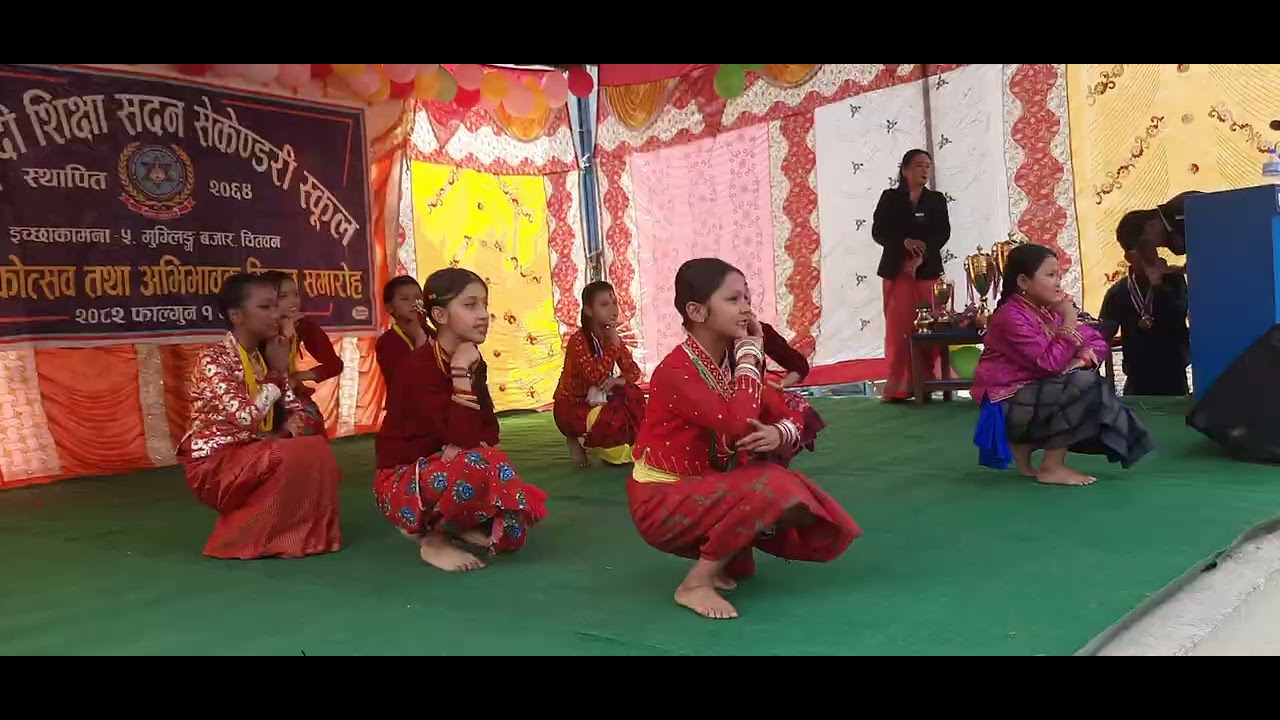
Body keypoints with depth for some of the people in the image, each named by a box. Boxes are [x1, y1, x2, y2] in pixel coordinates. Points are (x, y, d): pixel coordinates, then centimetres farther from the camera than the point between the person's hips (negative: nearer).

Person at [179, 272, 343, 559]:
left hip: (252, 453, 7)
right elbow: (246, 417, -31)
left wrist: (283, 432, -15)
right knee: (290, 457, -29)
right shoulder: (213, 359, -18)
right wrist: (278, 374, -19)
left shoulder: (266, 356, 6)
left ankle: (308, 532, 1)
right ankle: (240, 539, -11)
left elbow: (297, 410, 7)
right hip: (214, 463, -7)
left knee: (316, 449, -12)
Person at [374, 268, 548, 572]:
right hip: (404, 485, -6)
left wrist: (464, 437, -19)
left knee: (512, 532, -16)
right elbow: (464, 441, -30)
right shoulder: (418, 367, -23)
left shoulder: (473, 362, 3)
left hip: (445, 474, 7)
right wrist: (462, 374, -28)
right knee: (482, 466, -36)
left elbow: (489, 430, 3)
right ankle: (433, 540, -11)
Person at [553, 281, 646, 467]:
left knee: (633, 395, -13)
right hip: (570, 407, -7)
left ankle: (628, 444, 4)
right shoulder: (578, 340, -23)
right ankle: (578, 440, -1)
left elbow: (634, 370, 2)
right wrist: (613, 344, -31)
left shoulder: (611, 338, 1)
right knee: (615, 421, -31)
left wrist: (619, 380, -20)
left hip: (594, 401, 7)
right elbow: (596, 378, -34)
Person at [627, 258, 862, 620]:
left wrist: (778, 433, -23)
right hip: (664, 502, -8)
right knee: (774, 489, -31)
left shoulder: (733, 362, 2)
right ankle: (696, 583, -15)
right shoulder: (677, 371, -23)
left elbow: (791, 416, 4)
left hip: (710, 488, 8)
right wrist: (751, 356, -22)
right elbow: (738, 425, -36)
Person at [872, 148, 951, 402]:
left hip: (928, 270, 2)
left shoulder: (936, 200, 10)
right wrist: (904, 242, -19)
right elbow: (878, 232, -2)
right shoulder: (889, 198, 6)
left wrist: (920, 257, -15)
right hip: (896, 270, -1)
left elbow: (942, 234, -1)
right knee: (898, 328, -4)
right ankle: (898, 387, -2)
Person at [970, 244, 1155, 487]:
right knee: (1084, 384, -22)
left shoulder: (1050, 310, 7)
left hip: (1034, 395, 9)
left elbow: (1098, 342, 8)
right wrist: (1069, 320, -20)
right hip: (1009, 404, -9)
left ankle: (1024, 445, 7)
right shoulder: (1012, 317, -19)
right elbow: (1051, 363, -25)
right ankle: (1052, 467, -12)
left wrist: (1081, 360, -13)